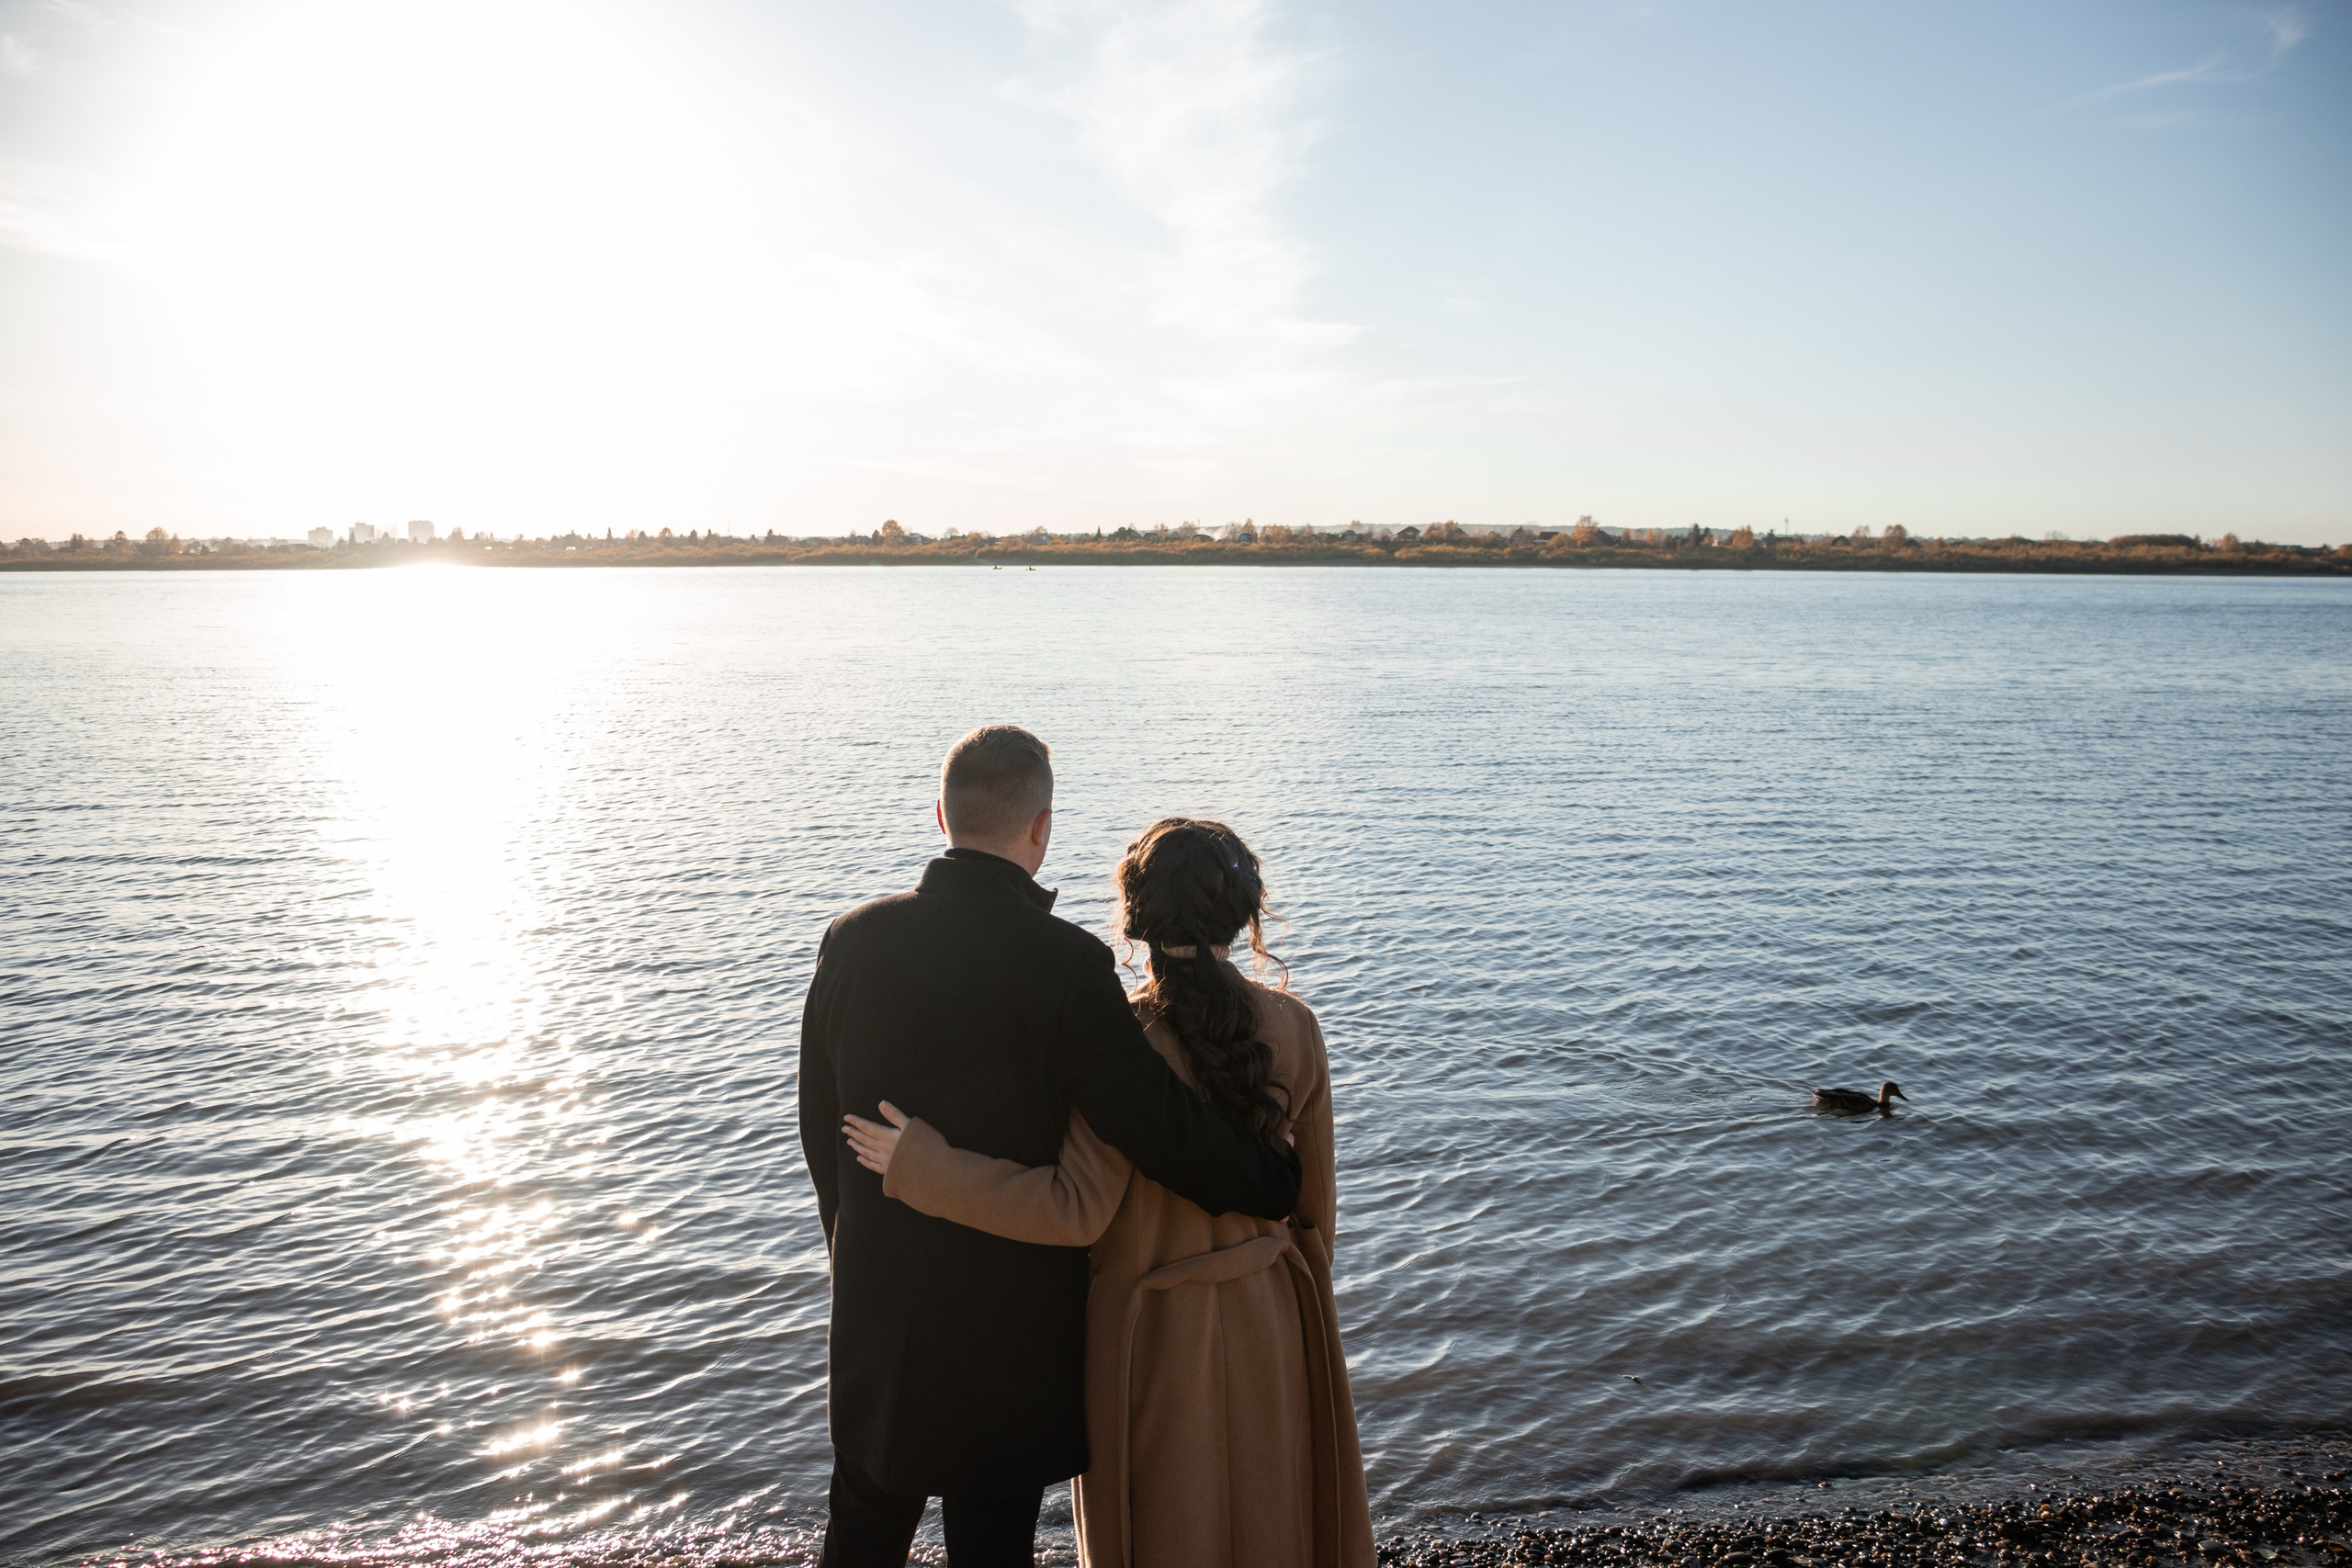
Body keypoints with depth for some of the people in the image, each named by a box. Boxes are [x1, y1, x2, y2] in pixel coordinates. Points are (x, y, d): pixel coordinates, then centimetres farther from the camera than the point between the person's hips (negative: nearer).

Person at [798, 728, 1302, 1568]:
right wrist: (1281, 1183, -3)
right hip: (1010, 1317, -4)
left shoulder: (852, 941, -6)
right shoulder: (1066, 963, -21)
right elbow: (1163, 1127, -20)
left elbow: (820, 1123, 4)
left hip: (876, 1305, 4)